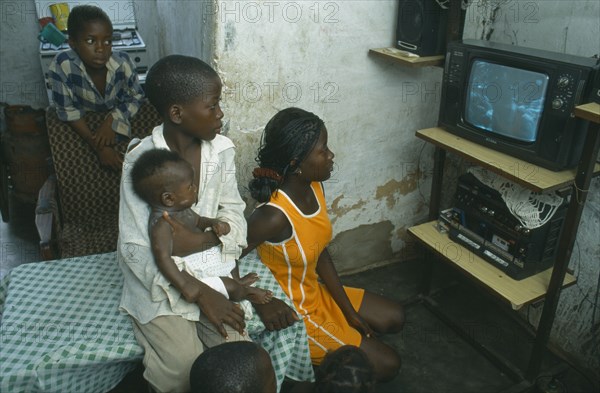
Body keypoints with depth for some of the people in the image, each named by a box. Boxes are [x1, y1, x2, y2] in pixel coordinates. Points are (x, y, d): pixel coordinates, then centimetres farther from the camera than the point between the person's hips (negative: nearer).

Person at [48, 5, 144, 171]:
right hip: (82, 125, -1)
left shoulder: (122, 61, -28)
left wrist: (111, 122, -24)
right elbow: (68, 110, -21)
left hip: (117, 117, 1)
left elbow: (136, 96, -10)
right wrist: (98, 146, -27)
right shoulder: (61, 66, -32)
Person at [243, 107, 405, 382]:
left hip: (316, 293, 8)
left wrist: (349, 311, 1)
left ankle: (320, 349, 17)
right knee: (387, 365, 0)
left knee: (394, 318, 17)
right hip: (290, 313, -8)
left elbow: (321, 254, 0)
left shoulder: (314, 187, -9)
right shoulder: (274, 215, -35)